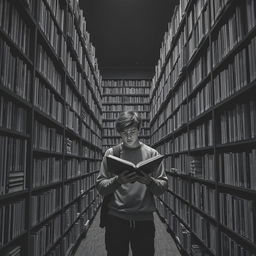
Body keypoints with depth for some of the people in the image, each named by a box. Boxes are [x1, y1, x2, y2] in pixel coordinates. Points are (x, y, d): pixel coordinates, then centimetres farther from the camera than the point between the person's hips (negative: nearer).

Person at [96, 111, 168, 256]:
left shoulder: (152, 153, 4)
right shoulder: (111, 153, 3)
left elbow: (163, 187, 1)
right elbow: (100, 187, -1)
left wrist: (149, 181, -18)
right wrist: (118, 180, -18)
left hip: (144, 219, 0)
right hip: (116, 218, 0)